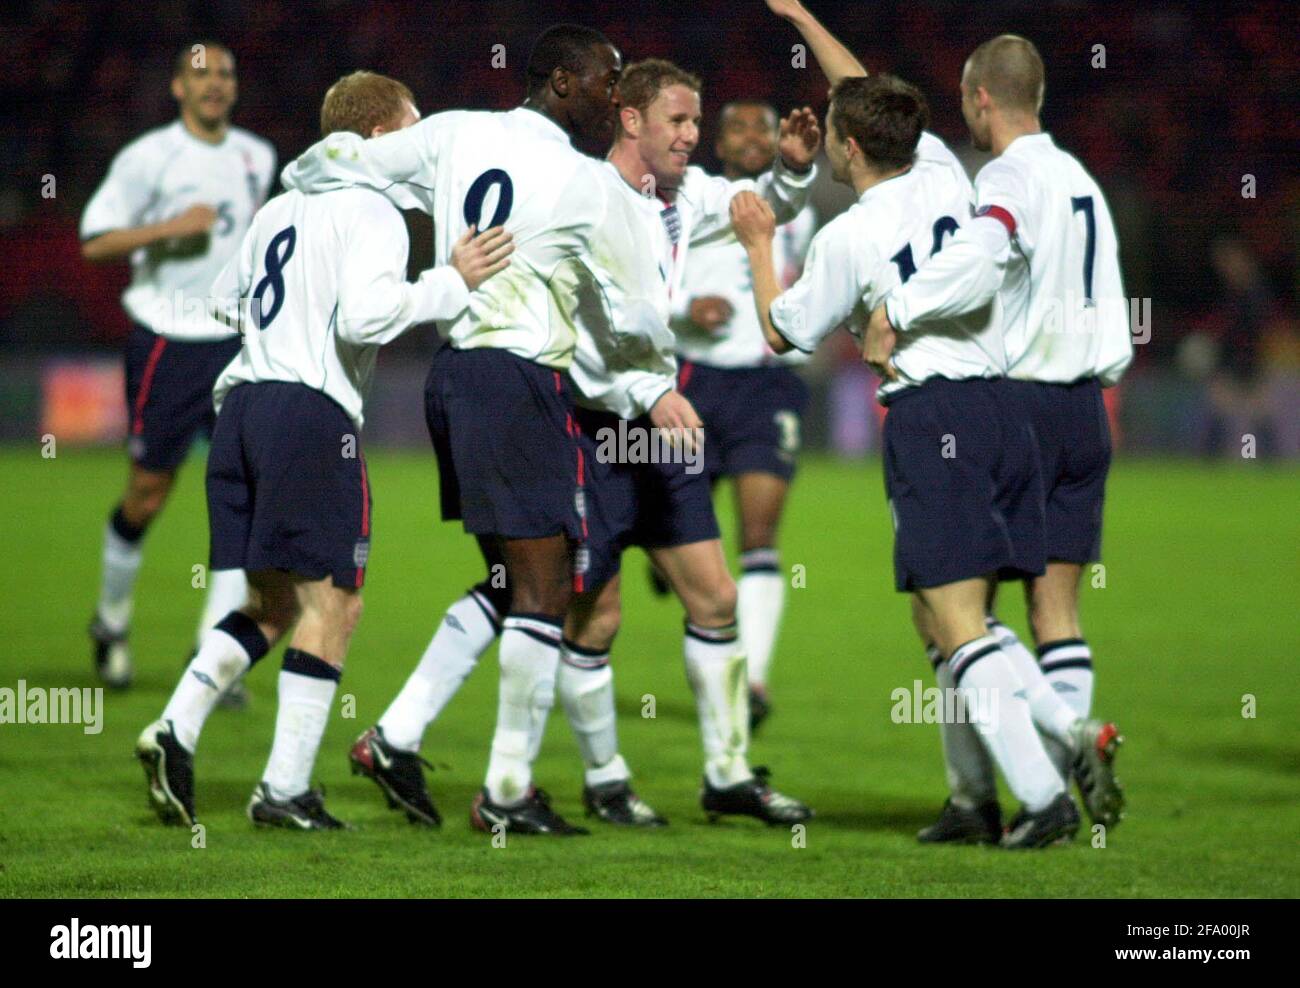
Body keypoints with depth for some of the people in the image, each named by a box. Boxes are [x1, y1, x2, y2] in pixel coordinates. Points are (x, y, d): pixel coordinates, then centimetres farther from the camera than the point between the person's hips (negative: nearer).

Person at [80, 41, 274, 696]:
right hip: (166, 344, -4)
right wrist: (171, 227, -22)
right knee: (148, 495, 2)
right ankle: (112, 618, 28)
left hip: (237, 344, 4)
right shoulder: (149, 157, -8)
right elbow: (94, 240, -12)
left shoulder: (257, 158, 9)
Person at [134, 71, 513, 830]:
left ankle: (177, 729, 0)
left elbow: (225, 301, 29)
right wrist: (451, 284, -14)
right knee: (333, 602, -2)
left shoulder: (281, 208, 19)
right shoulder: (371, 213, -6)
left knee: (274, 602, 16)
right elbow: (364, 315, -20)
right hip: (313, 412, -8)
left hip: (245, 400, 8)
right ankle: (286, 789, -5)